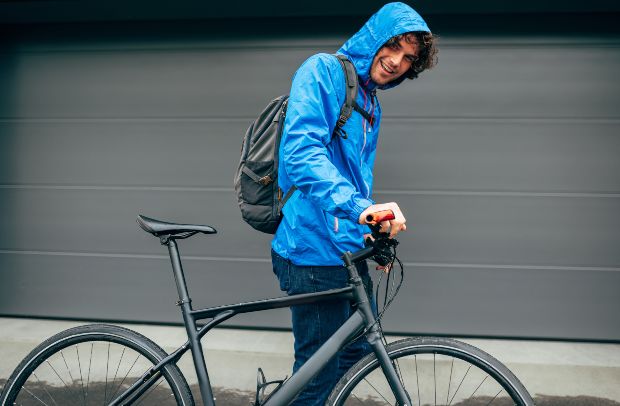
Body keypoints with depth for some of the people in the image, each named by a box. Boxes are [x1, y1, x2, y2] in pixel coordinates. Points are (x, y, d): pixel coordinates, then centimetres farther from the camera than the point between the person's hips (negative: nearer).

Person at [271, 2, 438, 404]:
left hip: (349, 249, 9)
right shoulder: (323, 70, -8)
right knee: (320, 373, -2)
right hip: (315, 248, -9)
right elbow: (301, 150, -25)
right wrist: (357, 205, -36)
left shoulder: (371, 104, 19)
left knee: (356, 353, 19)